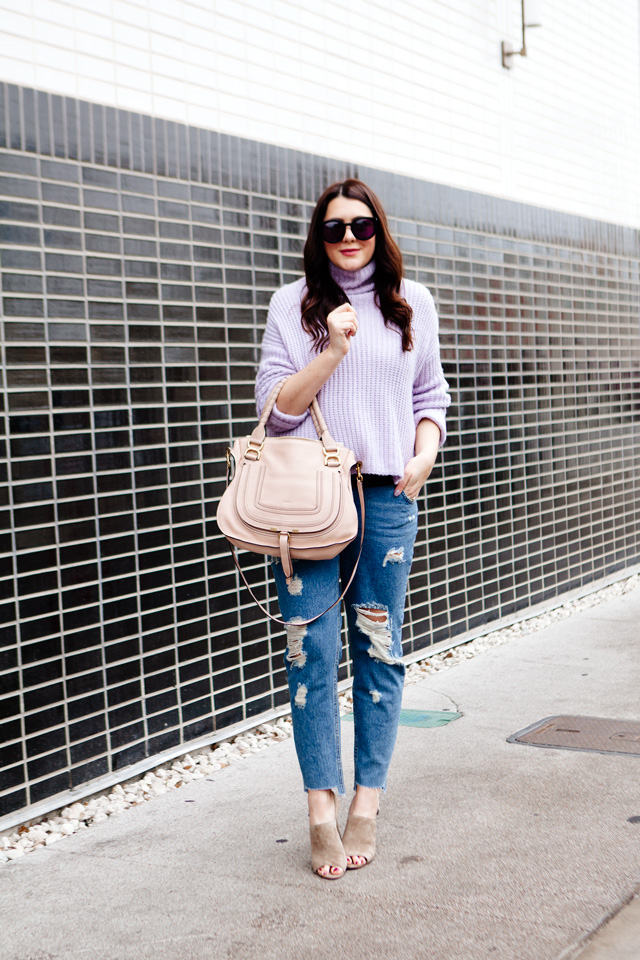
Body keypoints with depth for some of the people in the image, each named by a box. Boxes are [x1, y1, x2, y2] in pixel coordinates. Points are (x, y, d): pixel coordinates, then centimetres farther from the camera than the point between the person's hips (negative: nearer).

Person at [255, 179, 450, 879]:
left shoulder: (411, 303, 12)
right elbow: (275, 407, 1)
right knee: (312, 650, -4)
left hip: (386, 497, 2)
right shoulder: (293, 304, 7)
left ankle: (366, 805, 13)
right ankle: (322, 813, 4)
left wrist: (424, 456, 1)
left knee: (379, 649, 3)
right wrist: (333, 352, -11)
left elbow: (430, 394, 18)